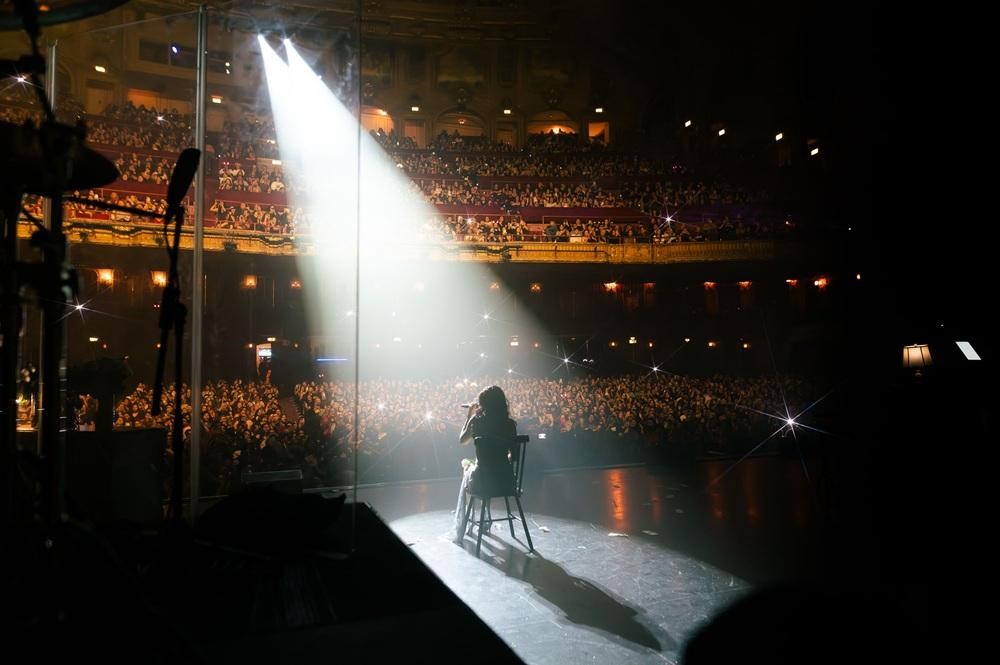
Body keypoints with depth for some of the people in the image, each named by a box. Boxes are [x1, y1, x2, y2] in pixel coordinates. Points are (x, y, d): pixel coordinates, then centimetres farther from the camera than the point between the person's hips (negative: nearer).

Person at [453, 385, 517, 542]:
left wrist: (469, 415, 15)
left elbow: (461, 440, 10)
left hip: (482, 480, -2)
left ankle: (459, 532, 39)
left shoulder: (477, 420, -9)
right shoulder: (510, 423, -3)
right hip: (506, 479, 3)